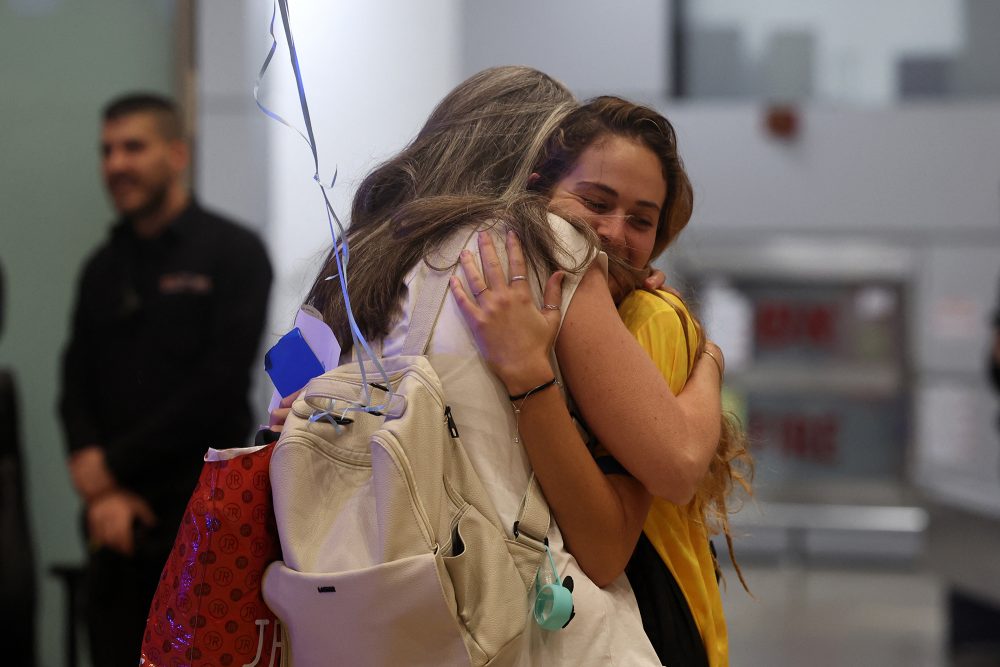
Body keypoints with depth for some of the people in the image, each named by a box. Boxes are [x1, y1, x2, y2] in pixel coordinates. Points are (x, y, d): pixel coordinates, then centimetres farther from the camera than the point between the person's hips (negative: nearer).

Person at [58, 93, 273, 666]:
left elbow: (220, 386, -12)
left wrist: (115, 463, -9)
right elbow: (77, 388, 10)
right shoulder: (103, 269, 15)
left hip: (202, 516, -5)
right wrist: (102, 491, -7)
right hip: (118, 520, 5)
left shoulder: (232, 253, -3)